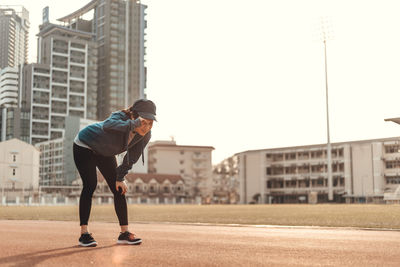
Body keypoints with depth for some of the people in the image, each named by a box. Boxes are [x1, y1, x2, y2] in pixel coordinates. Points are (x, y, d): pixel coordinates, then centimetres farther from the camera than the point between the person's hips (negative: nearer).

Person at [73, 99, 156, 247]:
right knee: (90, 185, -18)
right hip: (84, 146, -6)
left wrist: (120, 178, -4)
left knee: (118, 188, -2)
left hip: (105, 153, 6)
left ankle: (124, 232, 5)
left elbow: (131, 158, -5)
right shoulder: (120, 117, -37)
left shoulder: (145, 135, -20)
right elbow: (107, 125, -63)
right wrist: (133, 124, -73)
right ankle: (84, 234, -13)